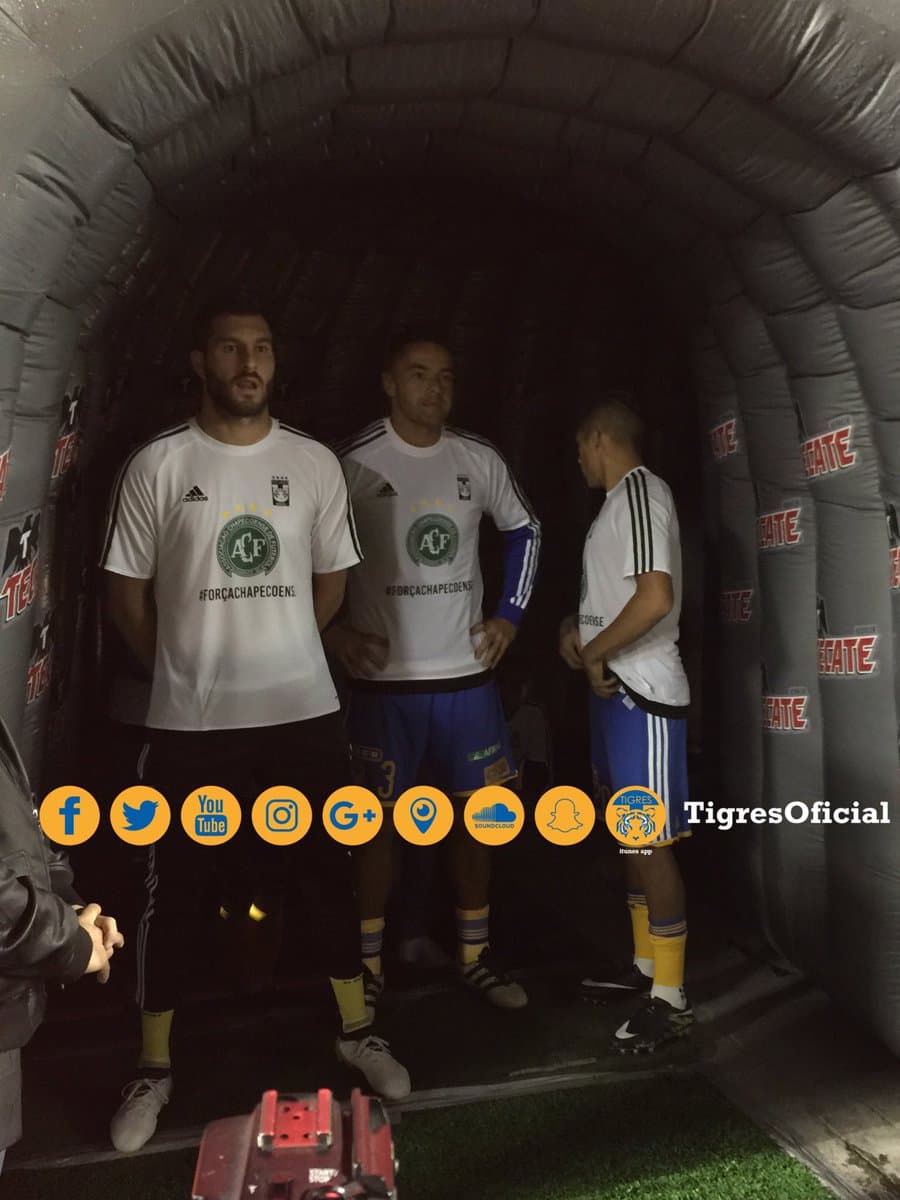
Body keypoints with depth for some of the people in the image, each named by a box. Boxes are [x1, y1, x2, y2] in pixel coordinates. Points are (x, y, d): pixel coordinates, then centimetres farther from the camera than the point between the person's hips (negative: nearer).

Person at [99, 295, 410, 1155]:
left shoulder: (314, 463, 2)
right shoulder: (156, 465, -4)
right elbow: (126, 594, 2)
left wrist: (277, 654, 10)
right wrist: (190, 667, 7)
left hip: (304, 712, 2)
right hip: (190, 723, -2)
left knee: (332, 872, 13)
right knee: (173, 893, 10)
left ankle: (355, 1030, 35)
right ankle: (154, 1067, 30)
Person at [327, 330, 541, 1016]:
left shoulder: (479, 460, 4)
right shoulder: (354, 463, -7)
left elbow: (525, 530, 18)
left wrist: (511, 615, 9)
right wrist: (333, 632, -9)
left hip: (467, 673, 4)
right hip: (384, 677, -3)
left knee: (476, 814, 12)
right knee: (377, 821, 6)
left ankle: (476, 954, 30)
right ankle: (368, 966, 23)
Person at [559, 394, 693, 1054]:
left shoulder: (639, 488, -13)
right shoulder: (621, 499, 16)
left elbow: (655, 598, -26)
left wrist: (595, 654, -15)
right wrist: (576, 625, 9)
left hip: (642, 693, -10)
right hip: (618, 689, 10)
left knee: (652, 842, -2)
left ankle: (671, 998, 11)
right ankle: (646, 969, 31)